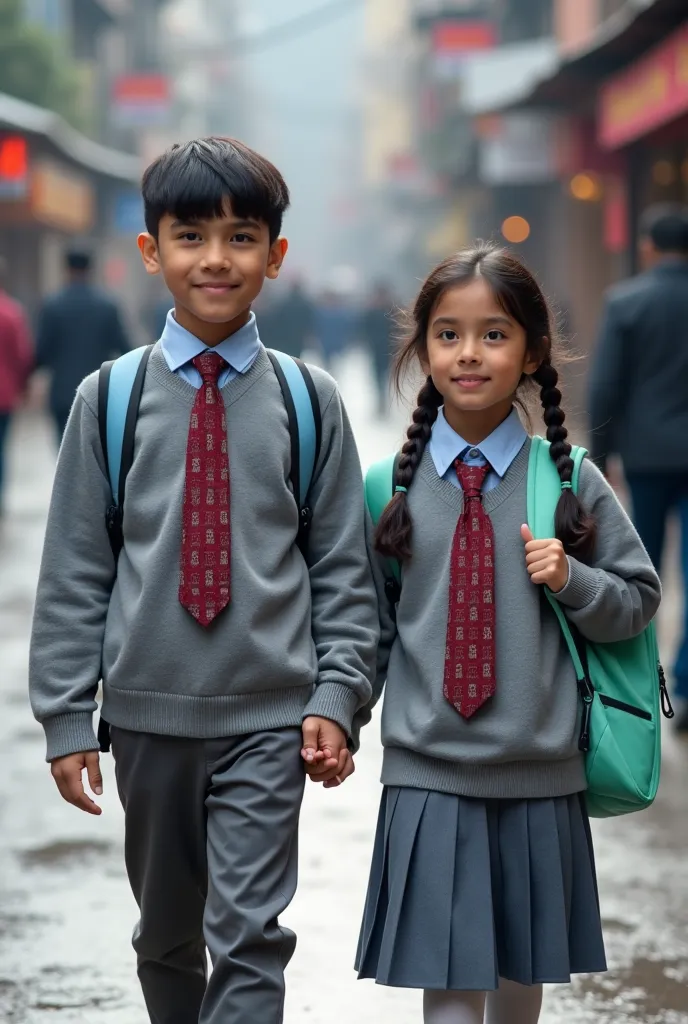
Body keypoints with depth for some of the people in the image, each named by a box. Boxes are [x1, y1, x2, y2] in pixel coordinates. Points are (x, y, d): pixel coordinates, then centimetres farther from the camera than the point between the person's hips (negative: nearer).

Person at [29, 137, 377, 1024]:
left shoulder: (309, 401, 0)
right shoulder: (109, 399, 0)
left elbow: (343, 565, 4)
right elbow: (74, 568, 2)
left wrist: (335, 697, -4)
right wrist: (66, 716, 0)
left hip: (269, 715, -1)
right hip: (149, 712, 2)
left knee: (250, 935, -6)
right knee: (167, 932, 16)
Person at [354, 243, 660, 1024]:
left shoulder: (569, 480, -3)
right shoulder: (390, 485, -1)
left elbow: (638, 600, 4)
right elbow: (369, 626, 8)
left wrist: (570, 580, -14)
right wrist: (339, 721, -1)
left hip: (541, 777, 1)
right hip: (428, 778, -1)